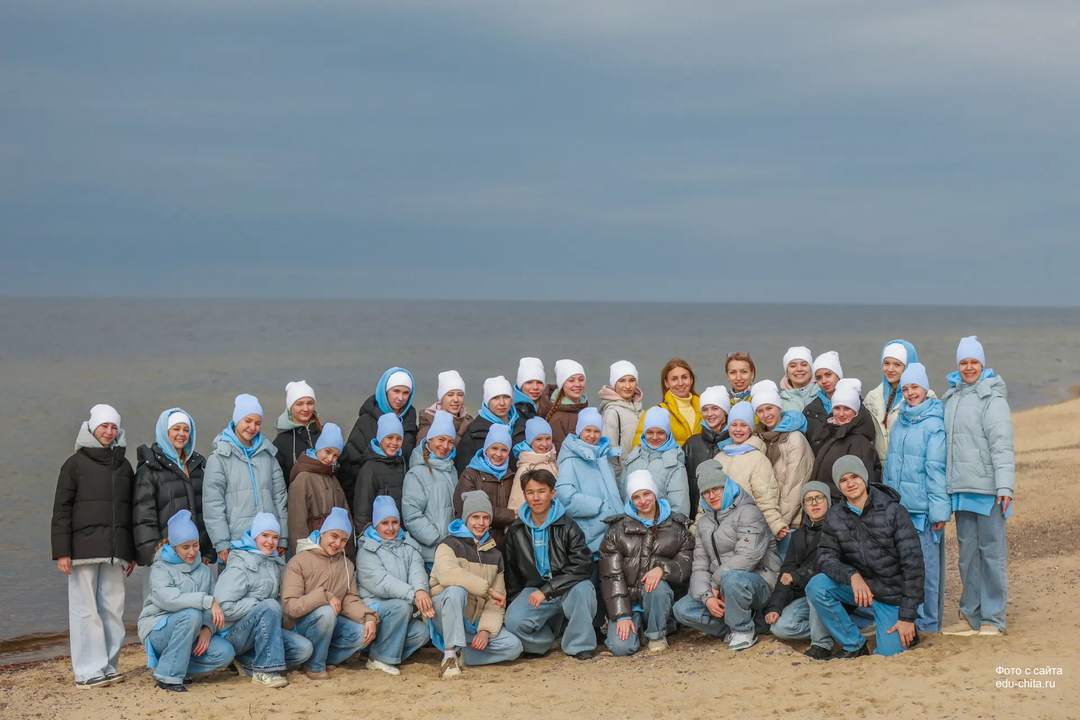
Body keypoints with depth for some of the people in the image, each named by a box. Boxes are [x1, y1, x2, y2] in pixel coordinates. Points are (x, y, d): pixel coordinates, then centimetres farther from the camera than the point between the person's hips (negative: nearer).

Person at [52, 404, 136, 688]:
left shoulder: (124, 466, 17)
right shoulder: (76, 464, 4)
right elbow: (61, 510, 0)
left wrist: (132, 552, 16)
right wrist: (62, 551, -9)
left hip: (114, 552, 4)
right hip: (84, 548, -4)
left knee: (113, 609, 2)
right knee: (86, 609, -5)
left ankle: (107, 667, 8)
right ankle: (88, 672, -3)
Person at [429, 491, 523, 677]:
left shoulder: (494, 555, 12)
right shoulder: (450, 545, -5)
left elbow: (496, 602, 5)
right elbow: (447, 573, -29)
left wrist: (486, 630, -12)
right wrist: (489, 589, -26)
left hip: (475, 623, 5)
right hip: (445, 617, -5)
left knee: (513, 646, -15)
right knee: (457, 590, -36)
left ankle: (459, 654, -10)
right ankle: (450, 655, -32)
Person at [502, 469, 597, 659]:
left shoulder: (567, 526, -7)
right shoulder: (516, 532, 6)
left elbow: (583, 566, -18)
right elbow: (511, 574, 16)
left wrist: (547, 590, -21)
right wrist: (513, 604, 7)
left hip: (567, 592, -2)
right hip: (533, 590, 2)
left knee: (583, 588, -37)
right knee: (513, 621, -29)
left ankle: (579, 646, -16)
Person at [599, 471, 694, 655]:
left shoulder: (678, 526, 6)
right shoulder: (618, 530, 3)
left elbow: (686, 563, -4)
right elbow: (611, 575, -3)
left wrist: (663, 568, -26)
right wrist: (622, 615, -12)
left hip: (659, 598, 0)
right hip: (628, 600, 0)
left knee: (658, 587, -36)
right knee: (620, 646, -23)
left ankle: (657, 634, -7)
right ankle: (635, 625, 14)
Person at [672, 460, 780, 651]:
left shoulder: (748, 513, -7)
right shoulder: (704, 523, 15)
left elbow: (747, 557, -21)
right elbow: (700, 567, 6)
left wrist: (717, 583, -15)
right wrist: (707, 597, -13)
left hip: (759, 584, -6)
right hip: (720, 591, 7)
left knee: (731, 577, -40)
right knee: (682, 610, -13)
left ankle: (744, 631, -17)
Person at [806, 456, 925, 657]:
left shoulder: (893, 511, -13)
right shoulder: (834, 516, -1)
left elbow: (913, 564, -14)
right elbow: (826, 556, -5)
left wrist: (908, 617, -16)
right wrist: (852, 575, -28)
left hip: (893, 595, -3)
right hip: (858, 587, 3)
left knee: (888, 655, -15)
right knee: (816, 586, -23)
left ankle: (906, 632, 23)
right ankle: (854, 646, -5)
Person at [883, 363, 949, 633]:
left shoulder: (934, 423, -8)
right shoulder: (900, 421, 13)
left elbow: (936, 468, -12)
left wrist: (940, 509, -14)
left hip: (924, 508, -6)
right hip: (898, 507, 6)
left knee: (925, 563, -1)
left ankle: (928, 623, 9)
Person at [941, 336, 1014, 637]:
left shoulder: (992, 399, -6)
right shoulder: (952, 397, 15)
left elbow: (1002, 445, -12)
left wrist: (1005, 486, -19)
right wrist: (945, 484, 16)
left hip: (987, 488, -7)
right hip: (961, 488, 7)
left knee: (991, 551, -1)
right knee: (967, 552, 11)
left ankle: (993, 619, 5)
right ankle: (970, 616, 19)